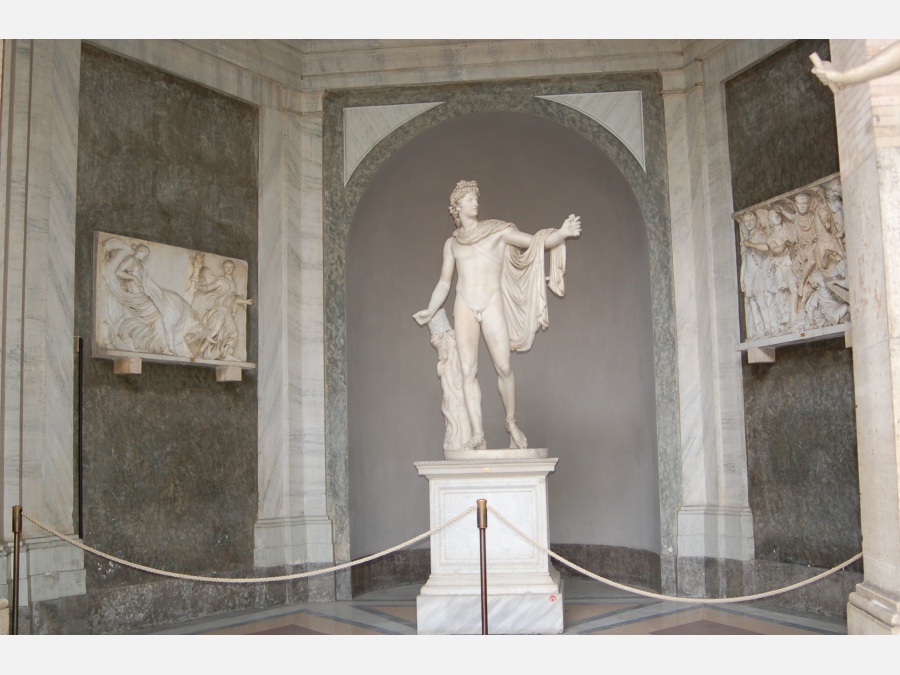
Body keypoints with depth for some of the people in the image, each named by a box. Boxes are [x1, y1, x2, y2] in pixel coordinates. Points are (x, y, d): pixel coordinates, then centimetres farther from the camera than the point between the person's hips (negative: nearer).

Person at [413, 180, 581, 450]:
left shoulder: (496, 231, 7)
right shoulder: (452, 243, 14)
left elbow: (537, 242, 0)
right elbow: (444, 283, 20)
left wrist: (562, 233, -17)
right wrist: (430, 312, 14)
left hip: (492, 305, -2)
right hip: (464, 308, 2)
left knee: (504, 367, -6)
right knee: (468, 372, -5)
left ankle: (512, 423, 13)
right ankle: (477, 435, -4)